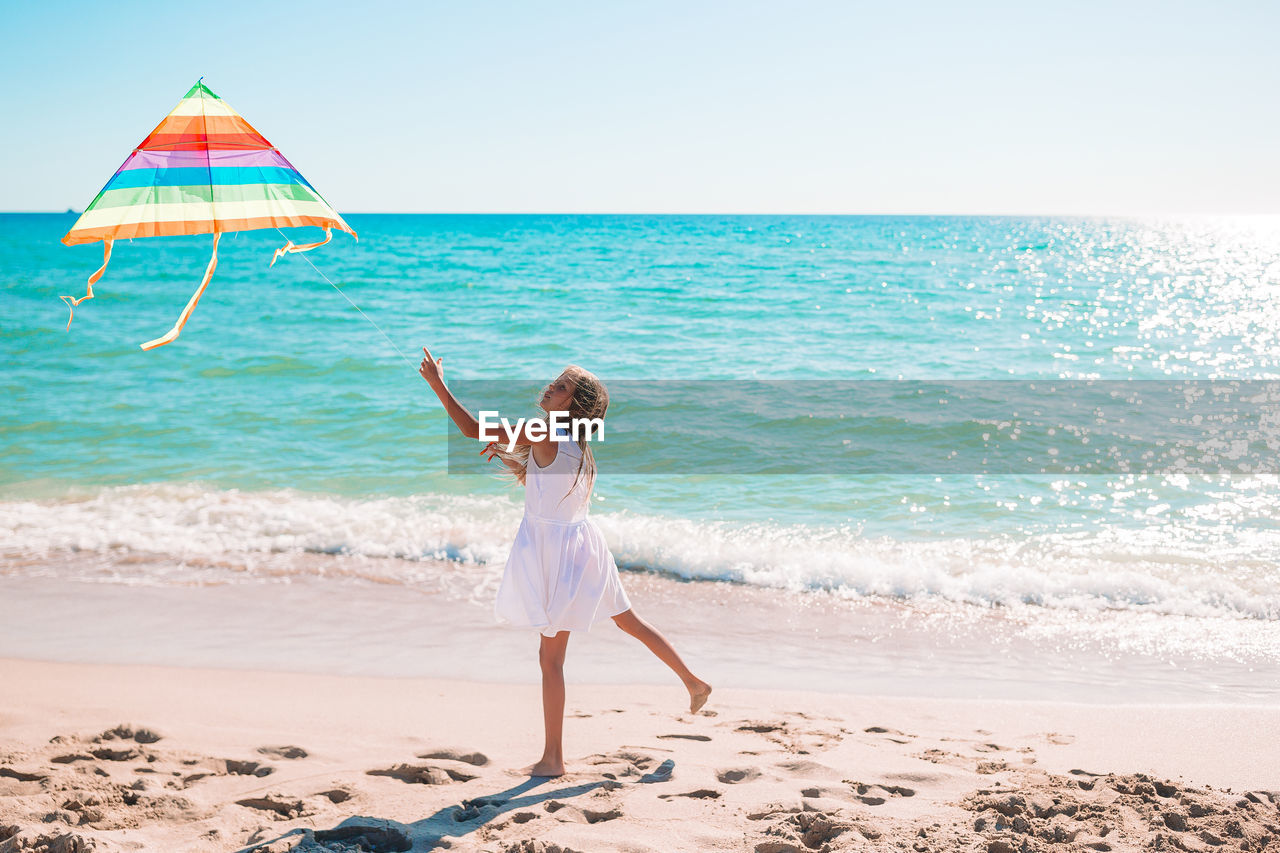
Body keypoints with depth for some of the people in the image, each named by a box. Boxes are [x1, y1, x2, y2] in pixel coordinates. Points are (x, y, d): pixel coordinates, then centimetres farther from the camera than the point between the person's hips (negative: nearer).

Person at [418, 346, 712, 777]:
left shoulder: (543, 433, -19)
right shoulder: (575, 443, 6)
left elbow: (475, 430, -21)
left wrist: (438, 385, -16)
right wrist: (509, 459, 11)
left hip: (556, 548, -9)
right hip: (579, 540, 9)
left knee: (551, 657, -1)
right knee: (632, 622, 25)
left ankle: (553, 758, 6)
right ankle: (694, 683, 37)